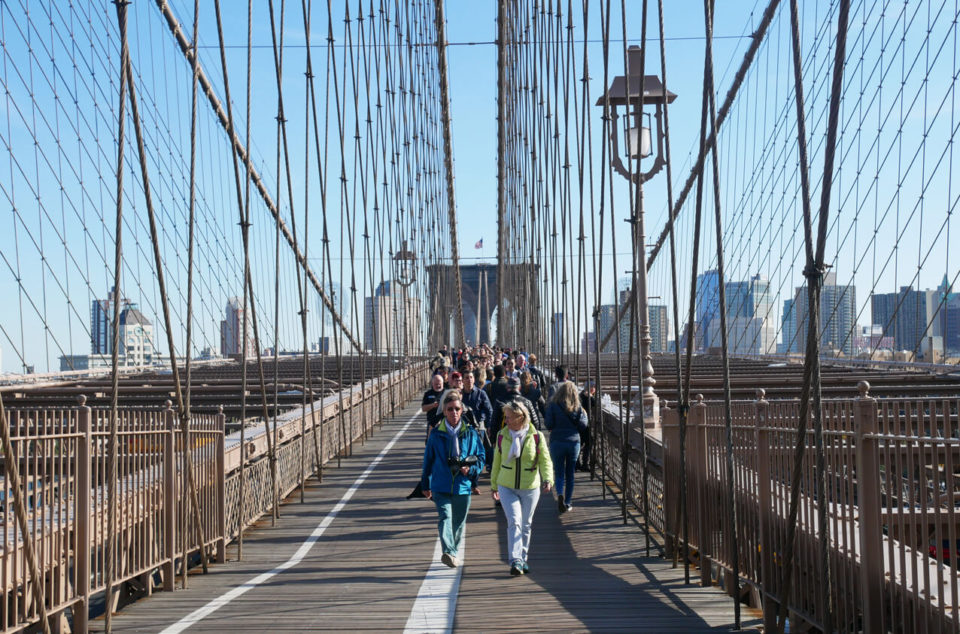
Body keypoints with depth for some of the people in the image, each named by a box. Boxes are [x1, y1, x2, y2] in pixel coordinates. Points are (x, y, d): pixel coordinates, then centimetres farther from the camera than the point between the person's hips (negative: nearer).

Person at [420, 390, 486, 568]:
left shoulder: (471, 434, 2)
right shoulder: (436, 434, 0)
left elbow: (481, 458, 11)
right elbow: (428, 460, 10)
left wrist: (471, 469, -10)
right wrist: (425, 485, 15)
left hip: (463, 486, 2)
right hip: (441, 486, -2)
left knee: (459, 522, 12)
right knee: (445, 517, -19)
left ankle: (454, 552, 32)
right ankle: (449, 552, -32)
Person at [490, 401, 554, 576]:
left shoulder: (535, 437, -6)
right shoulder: (502, 436, -1)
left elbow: (545, 461, -3)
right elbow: (496, 462, 10)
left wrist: (547, 479, -21)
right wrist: (494, 485, 16)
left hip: (530, 488, 0)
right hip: (506, 487, 0)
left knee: (525, 525, 12)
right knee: (514, 521, -16)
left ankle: (522, 558, 29)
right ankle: (515, 561, -19)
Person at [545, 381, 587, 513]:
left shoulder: (553, 406, -6)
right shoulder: (577, 407, 0)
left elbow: (549, 425, -8)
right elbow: (583, 425, -2)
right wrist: (584, 414, 16)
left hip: (557, 442, -2)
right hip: (574, 442, 2)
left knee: (559, 473, 4)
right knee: (570, 474, 12)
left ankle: (560, 494, -23)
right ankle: (568, 502, 15)